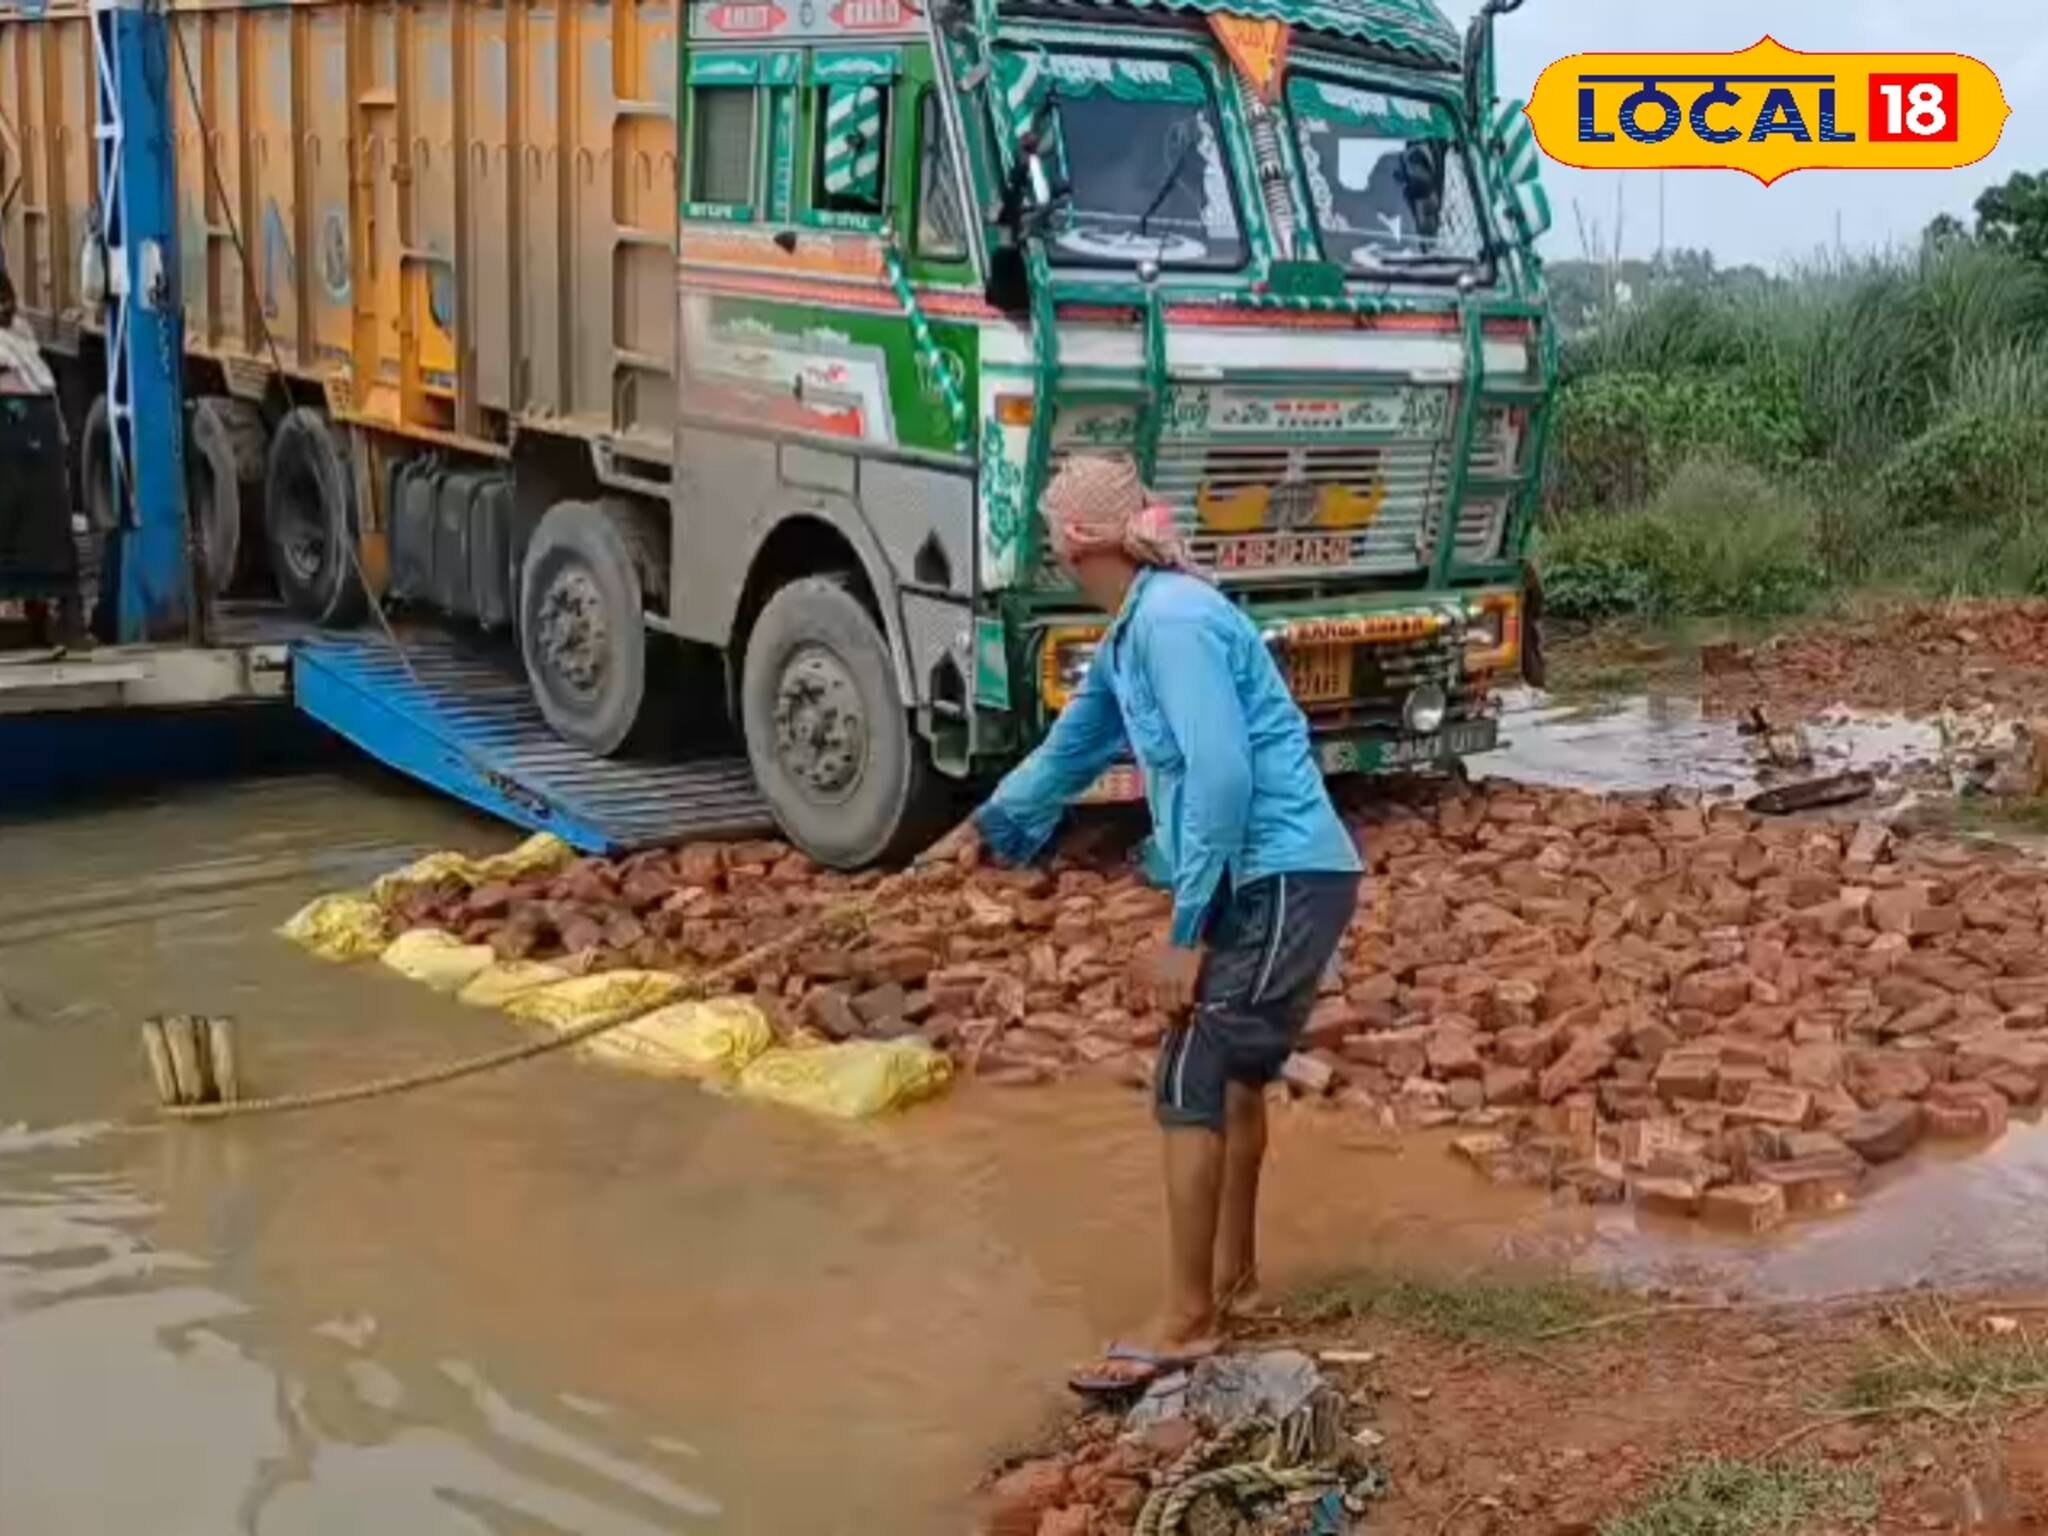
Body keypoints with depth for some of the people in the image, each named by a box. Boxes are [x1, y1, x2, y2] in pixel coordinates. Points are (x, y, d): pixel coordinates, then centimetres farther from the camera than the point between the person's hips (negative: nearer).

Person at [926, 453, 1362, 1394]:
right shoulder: (1135, 628, 14)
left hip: (1281, 883, -10)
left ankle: (1187, 1324, 2)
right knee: (1231, 1074, 22)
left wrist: (1187, 931, -20)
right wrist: (990, 826, 46)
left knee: (1189, 1086, -6)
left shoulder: (1171, 620, -17)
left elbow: (1222, 775, -25)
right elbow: (1076, 743, 31)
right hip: (1272, 883, 10)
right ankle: (1230, 1272, 38)